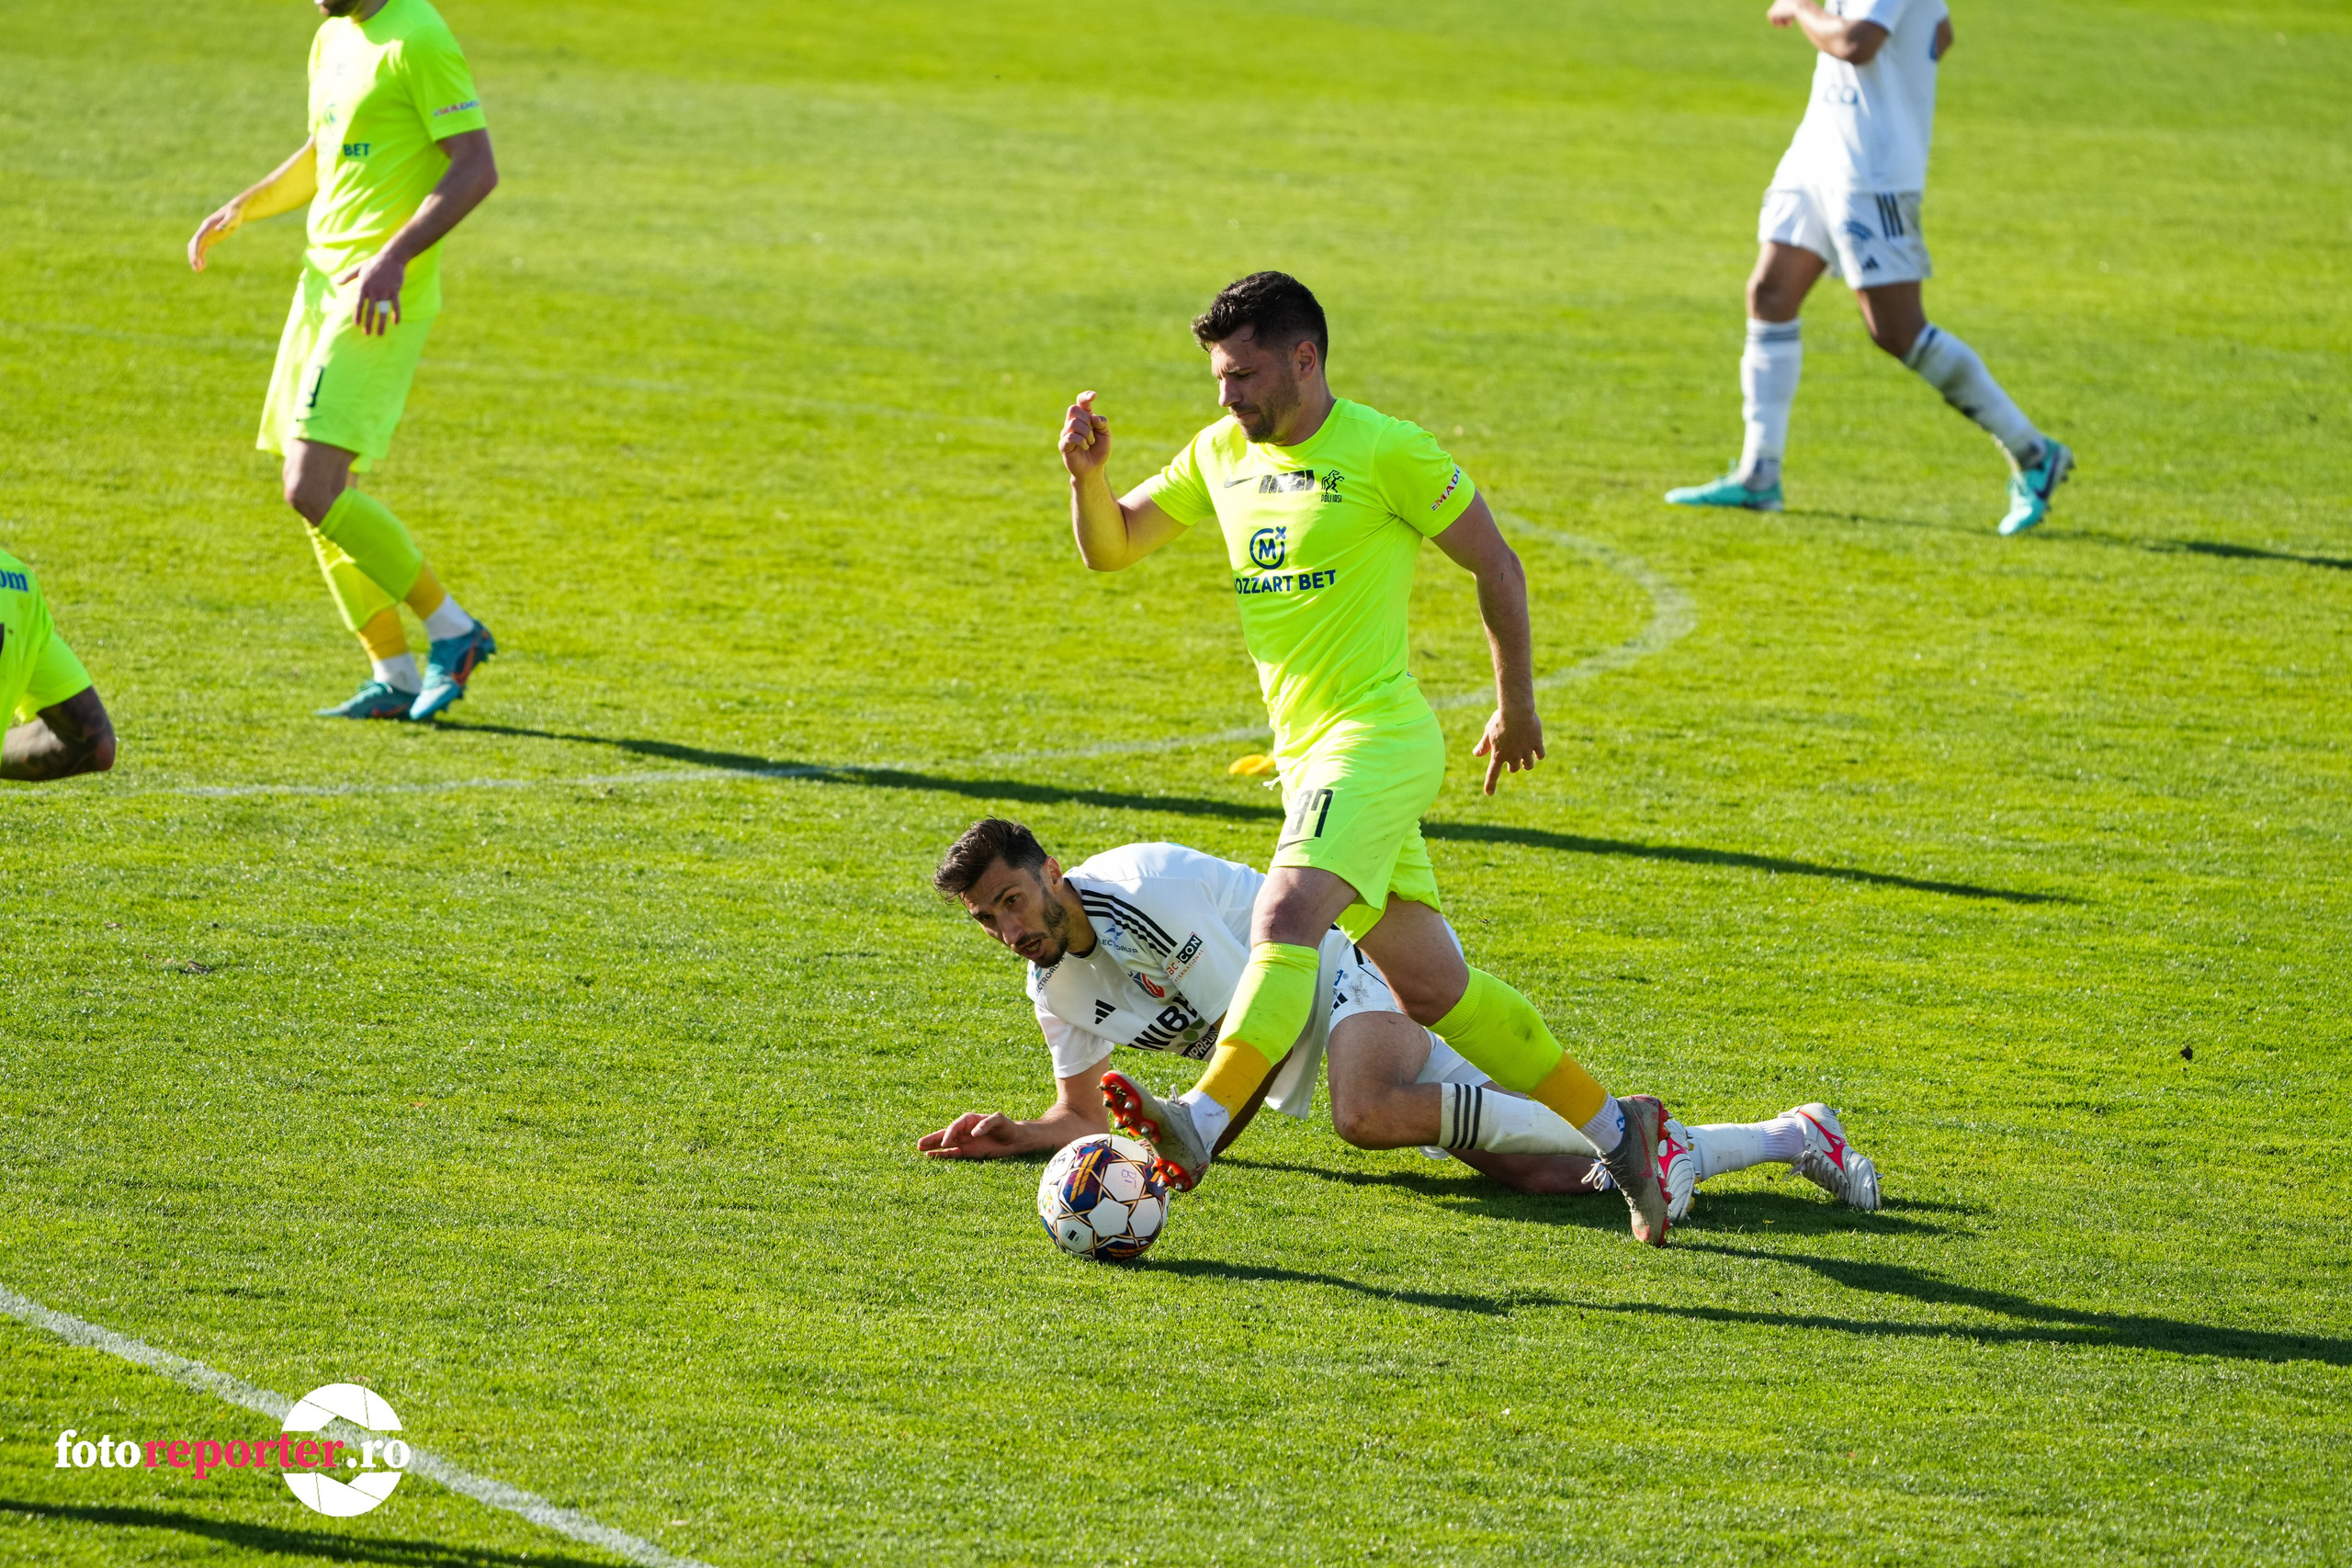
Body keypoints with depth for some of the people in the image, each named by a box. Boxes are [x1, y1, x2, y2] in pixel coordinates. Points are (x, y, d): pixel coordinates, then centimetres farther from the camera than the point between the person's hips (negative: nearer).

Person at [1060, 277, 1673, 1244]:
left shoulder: (1383, 453, -10)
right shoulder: (1219, 456, 11)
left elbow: (1495, 564, -1)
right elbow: (1108, 548, 16)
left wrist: (1516, 704, 6)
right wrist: (1086, 471, -4)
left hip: (1377, 734, -8)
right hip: (1304, 753, 8)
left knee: (1285, 918, -29)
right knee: (1431, 989, 11)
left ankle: (1198, 1128, -43)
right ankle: (1611, 1128, 22)